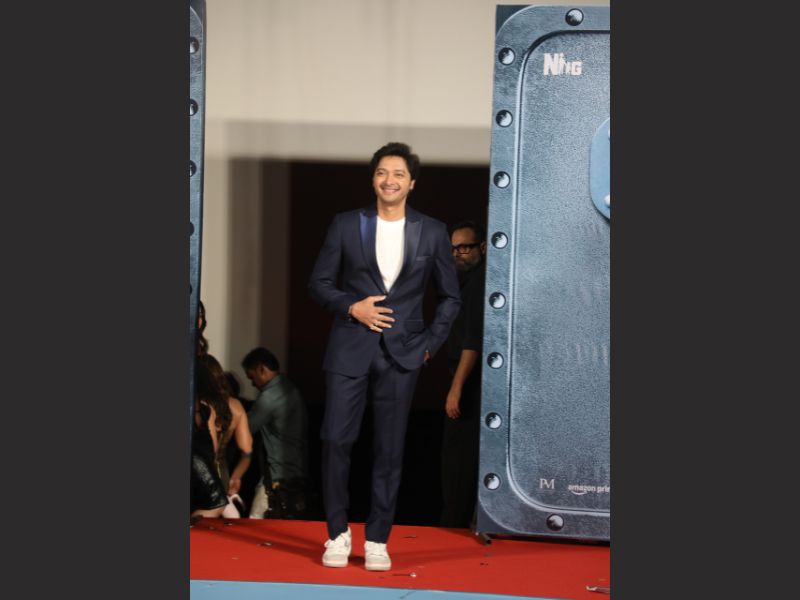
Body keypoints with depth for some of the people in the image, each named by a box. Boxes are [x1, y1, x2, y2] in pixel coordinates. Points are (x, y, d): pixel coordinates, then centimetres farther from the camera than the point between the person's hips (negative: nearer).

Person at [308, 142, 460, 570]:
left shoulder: (432, 233, 5)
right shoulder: (346, 225, 3)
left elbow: (449, 296, 12)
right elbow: (319, 283, 6)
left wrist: (431, 343, 2)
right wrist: (350, 307, -10)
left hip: (402, 354, 0)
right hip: (349, 349, 0)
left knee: (389, 450, 2)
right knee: (335, 439, -5)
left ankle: (377, 540, 10)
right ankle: (338, 533, 9)